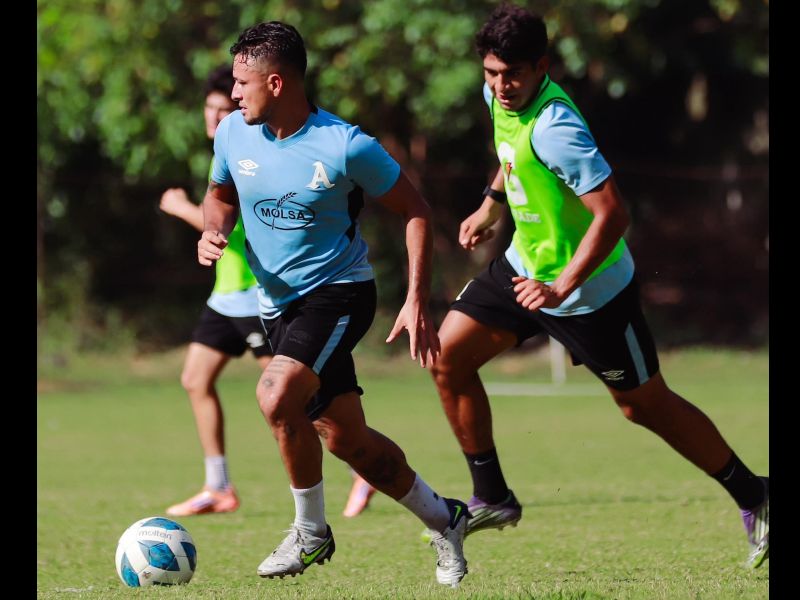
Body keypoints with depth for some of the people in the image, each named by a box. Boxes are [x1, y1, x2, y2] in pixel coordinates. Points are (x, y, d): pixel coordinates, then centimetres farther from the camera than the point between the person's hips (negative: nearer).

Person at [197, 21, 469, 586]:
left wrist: (417, 301, -14)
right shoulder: (233, 135, -5)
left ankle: (311, 532, -10)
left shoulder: (346, 147, -20)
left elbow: (415, 210, -8)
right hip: (277, 300, 6)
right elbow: (221, 193, 17)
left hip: (339, 291, -6)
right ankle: (443, 519, 31)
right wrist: (213, 231, -7)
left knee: (277, 395, -30)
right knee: (346, 438, 9)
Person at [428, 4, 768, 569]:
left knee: (645, 405, 3)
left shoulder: (554, 128, -32)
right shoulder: (501, 97, -5)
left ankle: (753, 497, 20)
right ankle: (492, 498, 12)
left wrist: (561, 288, -35)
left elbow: (612, 214, -33)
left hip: (590, 289, -8)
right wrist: (492, 203, 20)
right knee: (448, 355, 0)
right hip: (525, 264, 8)